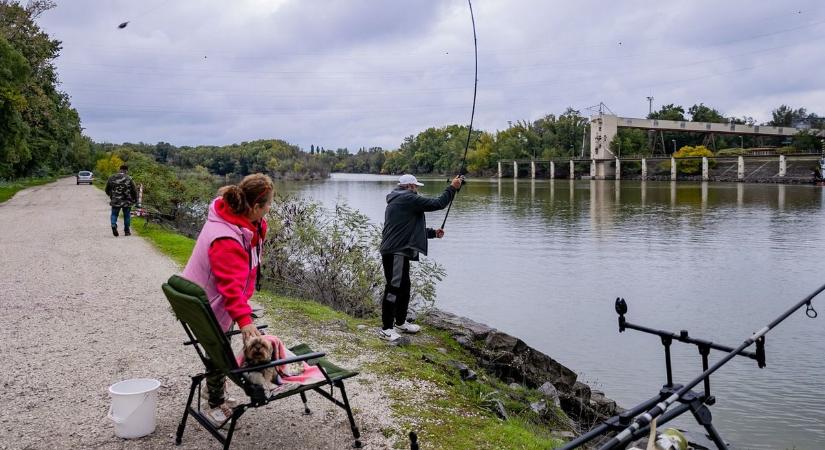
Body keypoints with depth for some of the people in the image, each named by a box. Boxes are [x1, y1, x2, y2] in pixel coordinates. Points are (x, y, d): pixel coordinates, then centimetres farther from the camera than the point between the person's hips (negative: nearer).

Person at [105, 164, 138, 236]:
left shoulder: (112, 178, 3)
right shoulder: (129, 179, -7)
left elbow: (107, 189, 12)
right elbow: (134, 190, -4)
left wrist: (111, 196, 29)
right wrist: (135, 199, 11)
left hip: (115, 201, 2)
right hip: (126, 201, -1)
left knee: (114, 214, 13)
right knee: (127, 215, 12)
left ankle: (113, 225, -14)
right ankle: (127, 231, 16)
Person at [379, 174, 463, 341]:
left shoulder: (396, 201, 23)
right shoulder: (408, 199, -10)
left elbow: (411, 228, 30)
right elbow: (437, 204, -13)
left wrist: (432, 233, 27)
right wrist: (452, 188, -1)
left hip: (399, 252, 11)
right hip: (395, 252, -11)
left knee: (404, 288, 19)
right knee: (393, 288, -7)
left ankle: (400, 323, 32)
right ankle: (386, 328, -3)